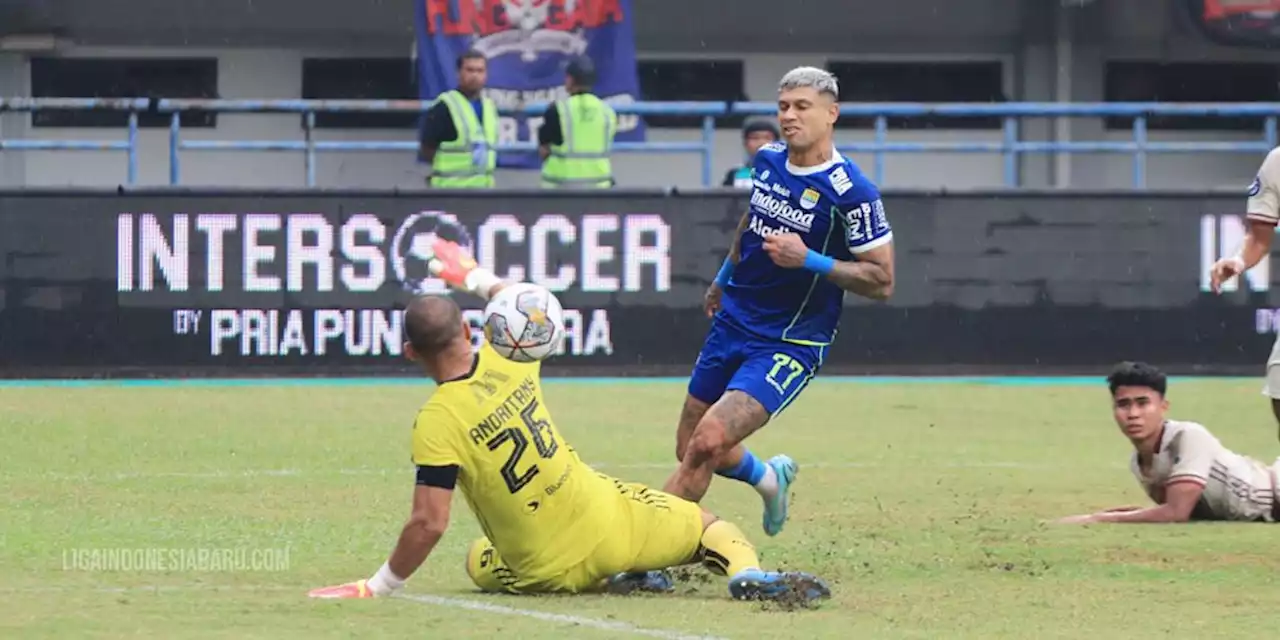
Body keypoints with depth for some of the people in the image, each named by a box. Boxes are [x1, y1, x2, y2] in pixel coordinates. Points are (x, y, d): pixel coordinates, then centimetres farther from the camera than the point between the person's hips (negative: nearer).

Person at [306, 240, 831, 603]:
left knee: (477, 561, 34)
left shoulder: (437, 424, -20)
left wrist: (379, 586, -11)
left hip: (547, 571, -3)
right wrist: (478, 278, 35)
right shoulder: (508, 363, -5)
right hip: (609, 522, 3)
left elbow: (429, 523, -22)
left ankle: (611, 581, 10)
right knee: (709, 526, 24)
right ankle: (748, 573, -13)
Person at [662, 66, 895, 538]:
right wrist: (724, 277, 34)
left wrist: (808, 260, -25)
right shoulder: (767, 161, 2)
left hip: (790, 344, -7)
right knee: (689, 449, 14)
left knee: (708, 444, -22)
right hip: (733, 322, 7)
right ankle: (769, 478, 44)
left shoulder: (851, 193, -18)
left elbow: (882, 281, -15)